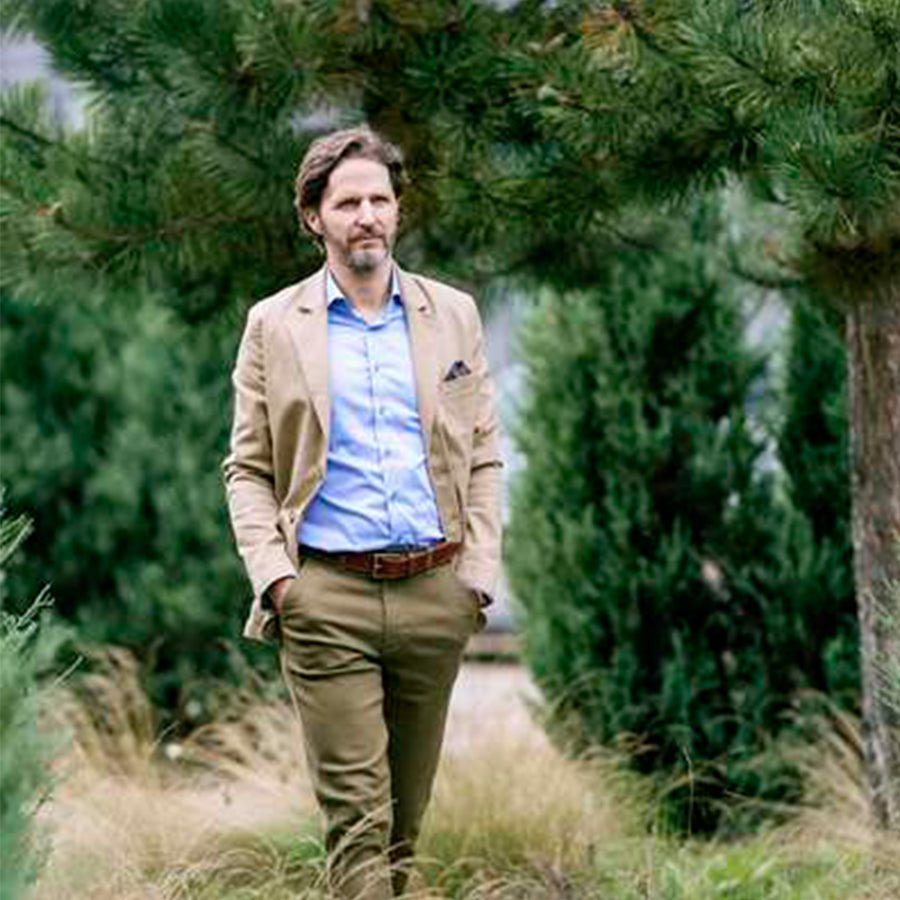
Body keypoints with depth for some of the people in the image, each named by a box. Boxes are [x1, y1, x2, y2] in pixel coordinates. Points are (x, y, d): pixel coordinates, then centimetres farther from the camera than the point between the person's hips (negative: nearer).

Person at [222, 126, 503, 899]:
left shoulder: (452, 314, 10)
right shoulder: (274, 325, 5)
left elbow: (484, 457, 12)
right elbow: (248, 469, 6)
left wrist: (480, 569, 1)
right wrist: (270, 572, -8)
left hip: (433, 594, 3)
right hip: (326, 597, -2)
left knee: (408, 807, 11)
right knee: (356, 813, -8)